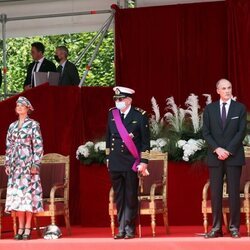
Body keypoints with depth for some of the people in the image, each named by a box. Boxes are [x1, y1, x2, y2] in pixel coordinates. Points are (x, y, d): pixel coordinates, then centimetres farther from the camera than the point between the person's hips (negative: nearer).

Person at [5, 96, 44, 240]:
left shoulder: (33, 125, -1)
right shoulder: (12, 126, 14)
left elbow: (38, 146, -4)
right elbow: (8, 146, 16)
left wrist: (35, 164, -11)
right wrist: (7, 163, 9)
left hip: (28, 163, -5)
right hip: (15, 164, 5)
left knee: (28, 192, -7)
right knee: (16, 194, 1)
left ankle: (28, 228, -4)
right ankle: (21, 227, 6)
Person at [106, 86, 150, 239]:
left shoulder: (140, 116, -4)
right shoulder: (112, 114, 8)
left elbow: (145, 141, -3)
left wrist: (144, 162, -7)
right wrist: (108, 158, 15)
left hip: (132, 163, -4)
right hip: (115, 164, 4)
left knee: (131, 198, 0)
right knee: (119, 198, 6)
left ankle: (130, 229, 9)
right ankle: (121, 229, 12)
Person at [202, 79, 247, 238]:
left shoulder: (240, 108, 4)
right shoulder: (210, 109, 8)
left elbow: (242, 131, -3)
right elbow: (206, 132, 4)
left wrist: (229, 150, -11)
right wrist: (217, 149, -11)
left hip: (234, 156, -1)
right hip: (215, 156, 1)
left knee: (234, 192, -2)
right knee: (215, 193, 0)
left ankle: (234, 227, 2)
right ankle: (216, 228, 2)